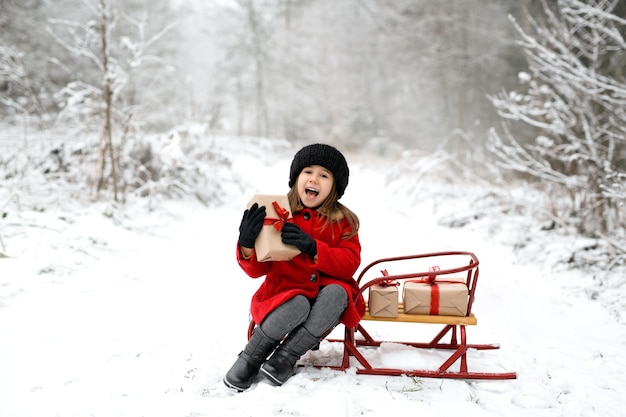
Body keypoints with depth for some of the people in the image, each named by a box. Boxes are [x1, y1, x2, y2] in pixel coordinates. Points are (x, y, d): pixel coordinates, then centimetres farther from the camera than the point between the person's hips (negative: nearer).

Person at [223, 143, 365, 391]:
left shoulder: (343, 221, 4)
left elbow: (349, 264, -9)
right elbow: (256, 270, -2)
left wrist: (313, 248, -24)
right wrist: (247, 245, -25)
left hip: (326, 291, 2)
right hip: (285, 292, -2)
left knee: (337, 293, -32)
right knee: (298, 305, -35)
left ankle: (286, 357, -22)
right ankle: (251, 358, -12)